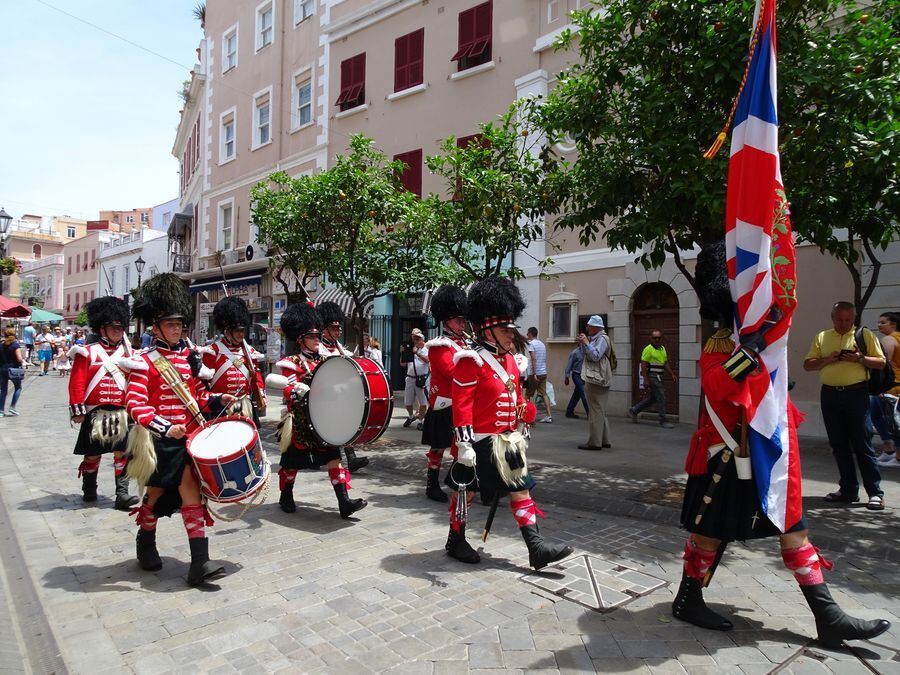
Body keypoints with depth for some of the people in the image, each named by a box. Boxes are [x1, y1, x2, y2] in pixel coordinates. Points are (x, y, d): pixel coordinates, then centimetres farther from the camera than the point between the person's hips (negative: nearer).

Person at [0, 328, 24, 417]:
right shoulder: (16, 345, -9)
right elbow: (19, 359, -16)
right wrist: (23, 361, 4)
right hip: (13, 369, -4)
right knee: (18, 388, 15)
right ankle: (12, 407, 5)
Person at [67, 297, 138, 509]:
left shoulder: (128, 354, 9)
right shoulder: (87, 353, -1)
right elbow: (77, 383, -5)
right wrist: (78, 410, -9)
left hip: (122, 414, 2)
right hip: (95, 414, -2)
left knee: (122, 453, -1)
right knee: (93, 454, 10)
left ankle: (122, 493, 1)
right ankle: (89, 490, 29)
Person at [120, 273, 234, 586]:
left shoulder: (189, 355, 7)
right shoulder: (144, 362, -9)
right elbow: (135, 404, -17)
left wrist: (218, 400, -3)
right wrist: (165, 428, -28)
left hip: (189, 437, 3)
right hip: (160, 441, -3)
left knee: (191, 491, -5)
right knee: (157, 493, 14)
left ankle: (200, 562, -5)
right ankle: (146, 541, 43)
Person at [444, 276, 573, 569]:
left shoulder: (510, 361, 10)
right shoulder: (471, 361, -16)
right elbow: (461, 406, -19)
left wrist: (521, 433, 19)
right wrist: (464, 444, -21)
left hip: (507, 441, 8)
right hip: (480, 443, -8)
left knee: (521, 490, 6)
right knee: (464, 489, 9)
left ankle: (536, 548, 10)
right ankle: (455, 541, 27)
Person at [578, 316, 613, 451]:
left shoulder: (602, 339, -11)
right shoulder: (594, 338, 19)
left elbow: (596, 356, -21)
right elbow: (585, 353, 21)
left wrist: (586, 342, -16)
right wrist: (581, 344, 7)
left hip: (596, 381, -11)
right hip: (594, 380, 11)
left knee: (595, 412, -9)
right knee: (601, 412, 15)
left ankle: (594, 442, -7)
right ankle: (604, 440, 22)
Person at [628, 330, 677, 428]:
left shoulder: (663, 348, 14)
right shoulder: (648, 349, -10)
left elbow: (665, 363, 21)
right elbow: (643, 365, -14)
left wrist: (672, 374, 10)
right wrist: (645, 380, -19)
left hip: (659, 377, 9)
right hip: (652, 376, -8)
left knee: (653, 398, 14)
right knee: (661, 398, -7)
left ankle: (633, 410, 24)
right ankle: (662, 421, 2)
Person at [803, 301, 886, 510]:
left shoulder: (864, 335, 5)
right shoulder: (822, 337, 12)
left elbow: (881, 362, 2)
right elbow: (807, 365, 8)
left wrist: (860, 359, -15)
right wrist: (828, 360, -9)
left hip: (856, 393, -3)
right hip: (830, 394, 3)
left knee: (862, 444, -5)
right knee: (838, 444, 7)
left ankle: (875, 493, 2)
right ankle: (848, 490, 16)